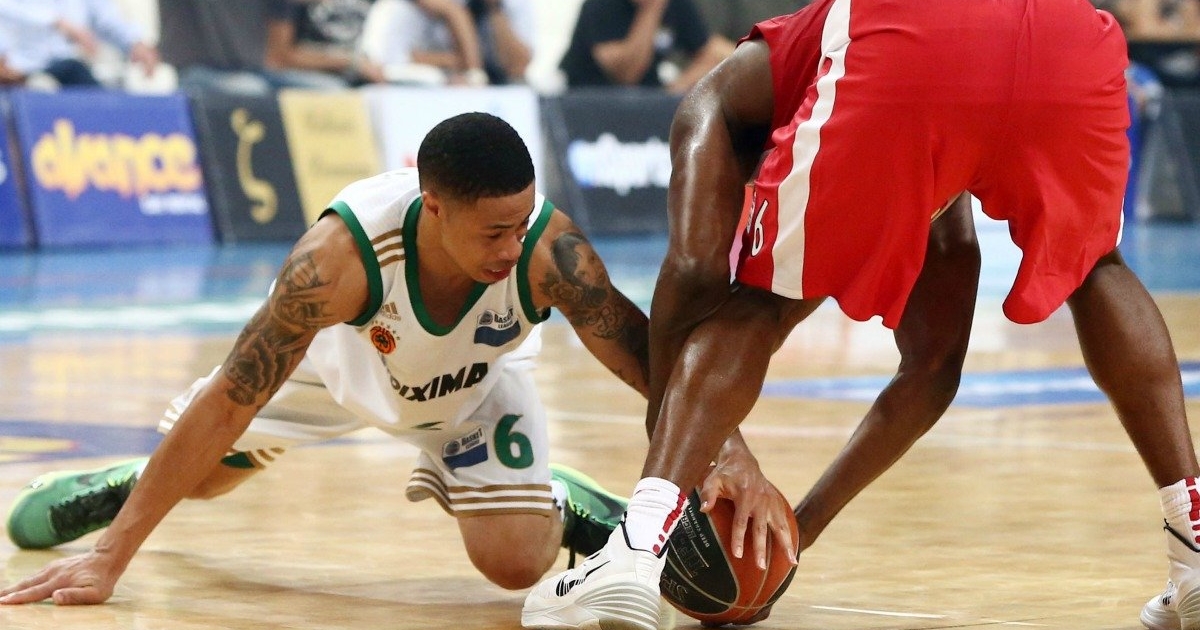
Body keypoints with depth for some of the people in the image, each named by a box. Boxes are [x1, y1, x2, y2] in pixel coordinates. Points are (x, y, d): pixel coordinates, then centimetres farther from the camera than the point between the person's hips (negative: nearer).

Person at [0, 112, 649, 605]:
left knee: (517, 563, -17)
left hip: (477, 386, 0)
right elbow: (226, 404, -38)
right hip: (339, 351, 0)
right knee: (203, 473, 10)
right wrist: (108, 559, -38)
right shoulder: (340, 253, -43)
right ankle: (138, 483, 45)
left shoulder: (549, 248, -41)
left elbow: (652, 365, -30)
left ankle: (552, 501, 17)